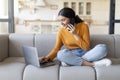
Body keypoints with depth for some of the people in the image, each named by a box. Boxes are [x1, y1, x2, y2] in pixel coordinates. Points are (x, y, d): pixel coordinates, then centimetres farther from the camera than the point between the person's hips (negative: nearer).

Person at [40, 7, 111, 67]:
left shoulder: (83, 26, -8)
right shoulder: (61, 31, -1)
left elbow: (86, 47, -12)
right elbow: (56, 49, -1)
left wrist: (75, 34, -20)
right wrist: (48, 57, -20)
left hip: (85, 53, 0)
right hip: (71, 55, 1)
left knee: (102, 47, -28)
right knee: (60, 54, -34)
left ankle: (71, 61, -28)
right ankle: (94, 64, -28)